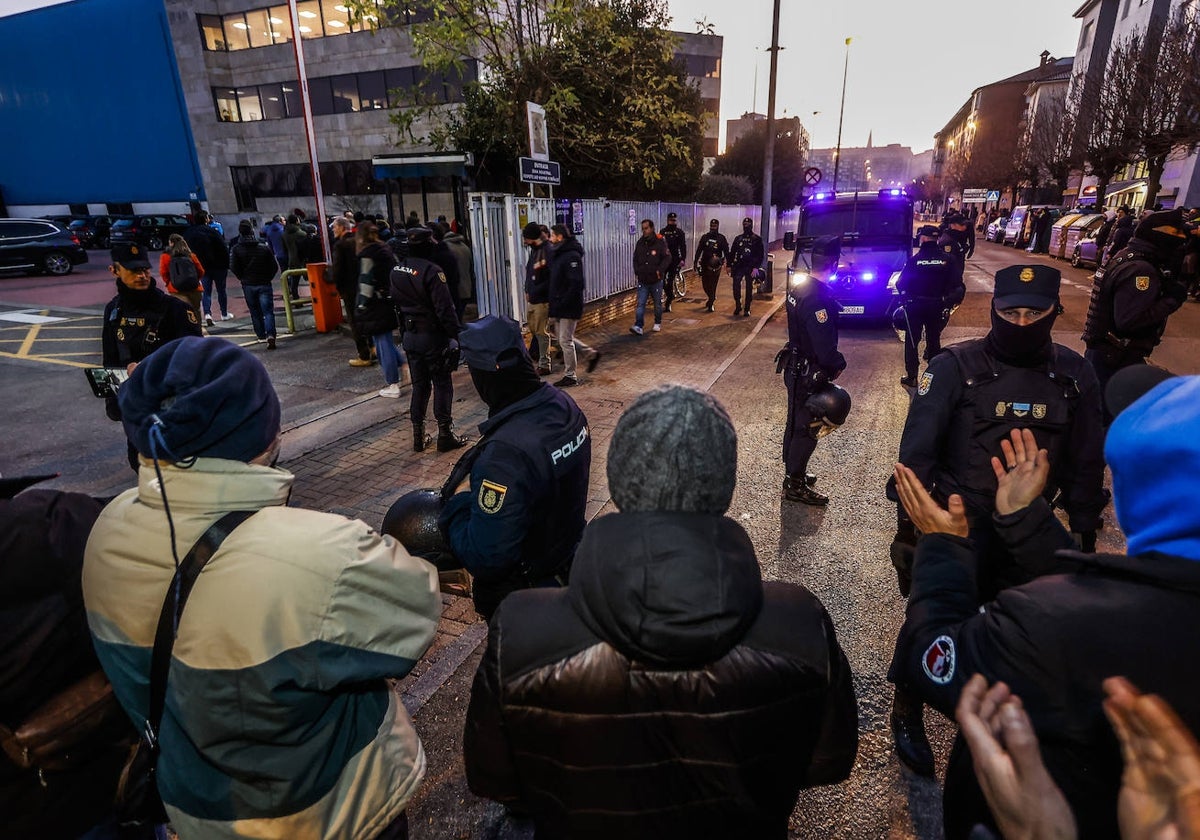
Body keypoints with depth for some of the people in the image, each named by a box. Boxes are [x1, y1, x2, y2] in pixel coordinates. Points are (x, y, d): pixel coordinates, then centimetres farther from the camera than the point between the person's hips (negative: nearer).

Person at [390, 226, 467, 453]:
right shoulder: (431, 271, -17)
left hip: (410, 335, 7)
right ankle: (445, 434, 8)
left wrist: (404, 328, 19)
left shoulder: (396, 271, 6)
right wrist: (453, 335, -13)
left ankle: (418, 436, 19)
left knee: (419, 384, 14)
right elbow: (444, 308, -19)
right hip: (432, 336, -7)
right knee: (442, 385, 3)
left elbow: (396, 303, 12)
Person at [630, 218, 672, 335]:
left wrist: (660, 270, -23)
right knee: (640, 304, -5)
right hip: (642, 280, 3)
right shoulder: (640, 243, 7)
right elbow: (635, 259, 17)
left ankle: (658, 323, 30)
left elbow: (667, 258, -11)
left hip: (656, 280, -3)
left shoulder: (660, 242, -8)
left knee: (658, 304, 11)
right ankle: (638, 326, -10)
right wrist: (637, 271, 3)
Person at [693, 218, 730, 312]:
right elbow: (699, 250, 10)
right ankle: (712, 298, 35)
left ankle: (710, 305, 0)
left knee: (712, 285, -6)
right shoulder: (705, 237, 9)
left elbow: (726, 251, 0)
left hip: (716, 265, -3)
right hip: (705, 264, 3)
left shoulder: (721, 238, 2)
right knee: (705, 284, 8)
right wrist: (695, 262, 5)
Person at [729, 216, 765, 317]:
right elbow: (732, 252, 13)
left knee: (749, 288, 3)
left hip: (750, 267, -2)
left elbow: (761, 255, -1)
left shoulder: (757, 239, 3)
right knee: (736, 285, -11)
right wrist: (729, 265, 4)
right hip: (739, 266, 2)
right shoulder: (738, 238, 12)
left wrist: (756, 267, -13)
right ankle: (738, 306, 4)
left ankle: (747, 309, 11)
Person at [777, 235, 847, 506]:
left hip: (795, 367, 9)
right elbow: (825, 348, -27)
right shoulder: (818, 298, -27)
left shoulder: (798, 286, 3)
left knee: (795, 423, 21)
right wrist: (839, 364, -8)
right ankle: (795, 485, 15)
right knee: (806, 429, 3)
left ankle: (793, 472, 37)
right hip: (810, 375, -9)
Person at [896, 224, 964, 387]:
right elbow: (958, 286, -6)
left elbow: (901, 284, -8)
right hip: (937, 307, 3)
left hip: (915, 307, -3)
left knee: (912, 342, 6)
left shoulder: (914, 260, -11)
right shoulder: (947, 259, -4)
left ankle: (911, 377, 4)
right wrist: (951, 302, 9)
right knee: (934, 340, 18)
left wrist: (905, 299, 9)